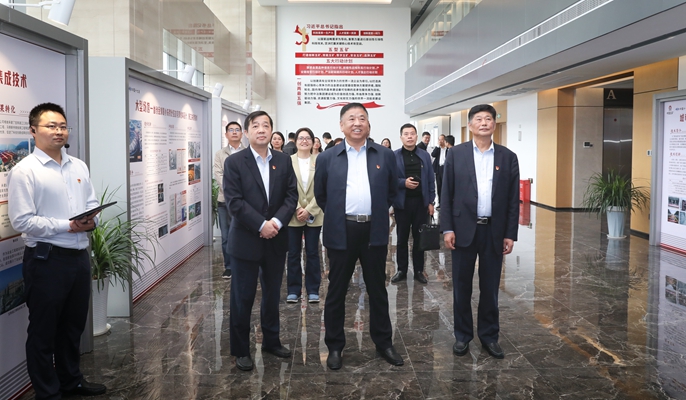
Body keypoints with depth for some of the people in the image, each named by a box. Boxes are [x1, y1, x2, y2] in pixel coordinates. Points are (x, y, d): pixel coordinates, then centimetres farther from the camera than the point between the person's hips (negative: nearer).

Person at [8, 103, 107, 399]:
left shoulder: (79, 166, 9)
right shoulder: (24, 171, -11)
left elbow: (93, 204, 13)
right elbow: (22, 221, -17)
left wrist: (91, 221, -9)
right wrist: (68, 226, -19)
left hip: (79, 256, 7)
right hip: (46, 259, -6)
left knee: (73, 326, 20)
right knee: (43, 331, 8)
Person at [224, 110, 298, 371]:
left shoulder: (284, 161, 6)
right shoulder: (234, 162, -5)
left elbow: (292, 195, 1)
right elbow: (234, 201, -13)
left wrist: (277, 221, -15)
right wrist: (261, 225, -19)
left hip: (276, 240, 4)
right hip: (245, 241, -4)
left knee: (272, 294, 16)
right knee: (242, 298, 5)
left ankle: (271, 341, 32)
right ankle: (240, 350, 18)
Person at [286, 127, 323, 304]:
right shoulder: (288, 161, 0)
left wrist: (309, 210, -11)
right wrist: (297, 209, -11)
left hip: (314, 215, 0)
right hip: (293, 215, 1)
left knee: (313, 253, 6)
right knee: (293, 253, 7)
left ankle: (313, 290, 15)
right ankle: (293, 289, 16)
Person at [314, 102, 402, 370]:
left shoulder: (385, 155, 4)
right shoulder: (327, 158, 2)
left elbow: (392, 191, 14)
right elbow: (320, 195, 12)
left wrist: (377, 211, 10)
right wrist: (337, 215, 10)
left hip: (374, 231, 1)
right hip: (341, 232, -1)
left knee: (378, 290, 12)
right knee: (336, 292, 8)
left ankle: (384, 343, 27)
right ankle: (334, 347, 21)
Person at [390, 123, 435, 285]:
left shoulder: (425, 155, 6)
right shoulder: (394, 156, -2)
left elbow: (430, 180, 6)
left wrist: (431, 202, 1)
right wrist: (403, 182, -19)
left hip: (421, 202, 2)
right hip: (402, 202, -1)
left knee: (419, 237, 8)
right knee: (402, 238, 8)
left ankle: (419, 271, 18)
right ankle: (401, 270, 19)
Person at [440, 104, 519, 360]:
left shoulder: (508, 157, 5)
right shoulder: (456, 154, 2)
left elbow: (513, 199, 5)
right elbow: (447, 193, 0)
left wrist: (510, 234, 0)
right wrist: (447, 229, -7)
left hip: (494, 231, 1)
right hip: (464, 229, -1)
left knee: (490, 288, 10)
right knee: (461, 287, 8)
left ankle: (489, 336, 24)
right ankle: (462, 335, 22)